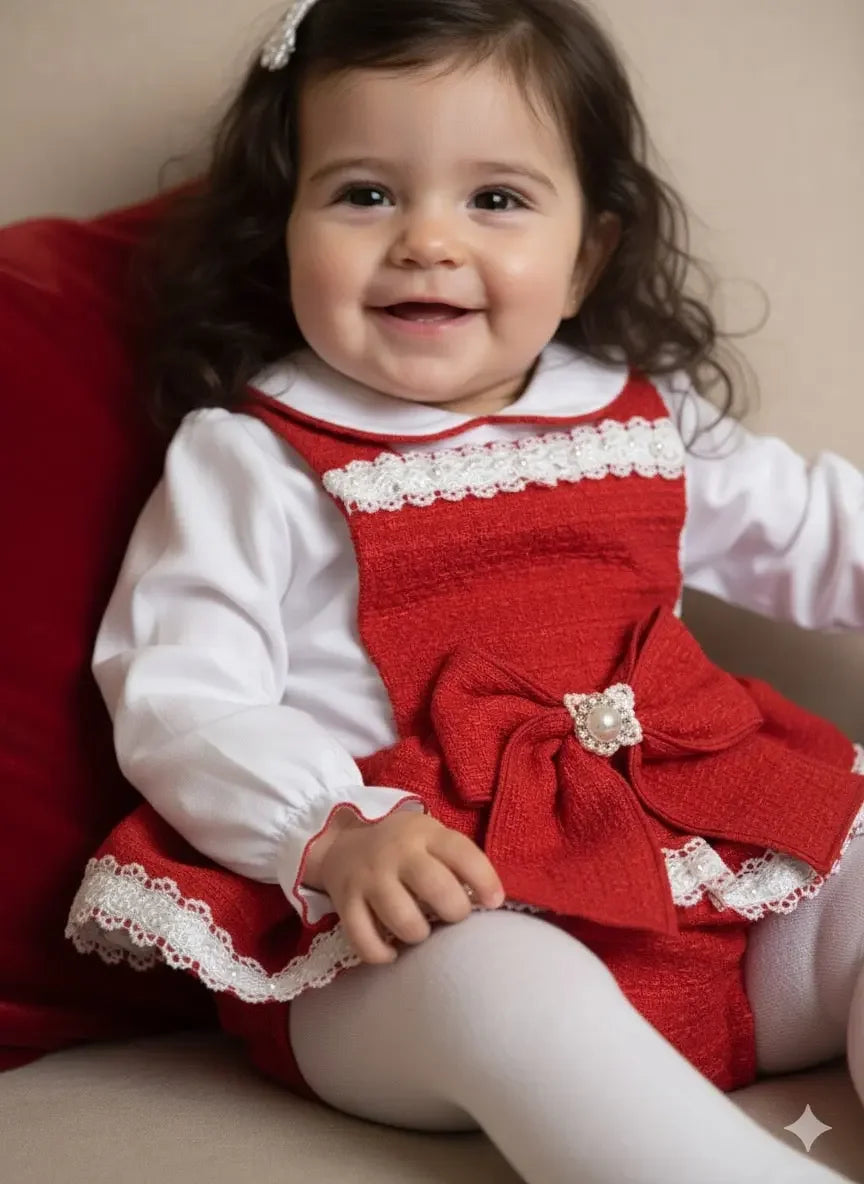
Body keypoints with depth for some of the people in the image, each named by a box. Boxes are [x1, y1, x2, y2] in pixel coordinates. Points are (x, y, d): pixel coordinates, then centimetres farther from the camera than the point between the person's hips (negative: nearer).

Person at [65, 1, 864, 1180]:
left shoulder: (646, 420, 14)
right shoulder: (250, 461, -1)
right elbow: (175, 702, -10)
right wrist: (336, 832, -27)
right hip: (408, 926, -6)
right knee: (492, 981, -36)